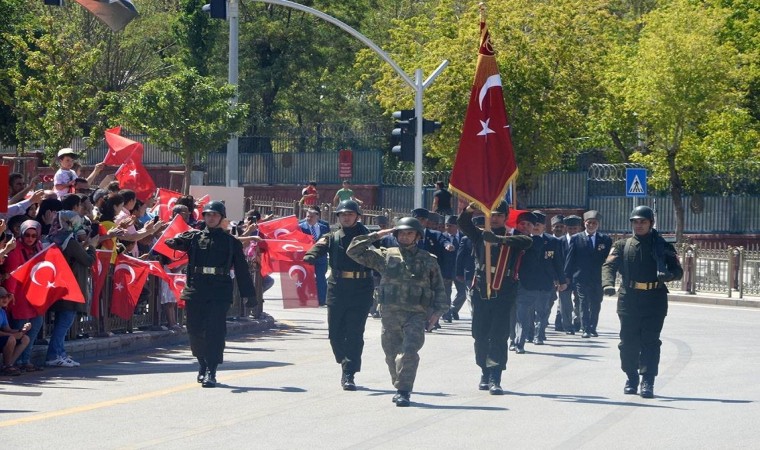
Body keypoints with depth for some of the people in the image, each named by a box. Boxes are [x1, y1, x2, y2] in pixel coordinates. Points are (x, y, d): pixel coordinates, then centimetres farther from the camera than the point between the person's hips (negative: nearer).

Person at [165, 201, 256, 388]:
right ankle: (203, 364, 27)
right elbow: (172, 244, -3)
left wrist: (248, 293, 8)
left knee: (215, 330, -10)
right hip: (195, 289, 2)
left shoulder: (231, 242, 9)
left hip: (220, 291, -2)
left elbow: (241, 269, 10)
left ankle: (211, 372, -10)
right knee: (195, 330, 5)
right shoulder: (194, 237, 12)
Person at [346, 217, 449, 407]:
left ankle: (403, 391, -15)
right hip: (390, 315, 2)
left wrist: (437, 311, 2)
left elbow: (439, 289, 14)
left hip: (416, 315, -2)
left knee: (409, 352, -18)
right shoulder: (385, 256, 9)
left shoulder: (428, 261, 10)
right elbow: (354, 251, 7)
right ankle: (400, 388, 26)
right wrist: (376, 236, 4)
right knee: (392, 354, 8)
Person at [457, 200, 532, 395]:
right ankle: (485, 373, 23)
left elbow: (527, 241, -18)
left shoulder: (511, 239, 3)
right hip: (481, 293, 3)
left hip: (503, 295, -3)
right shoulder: (480, 235, 11)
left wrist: (500, 239, -32)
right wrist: (470, 209, -25)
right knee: (480, 336, 8)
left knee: (499, 337, -9)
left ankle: (495, 379, -11)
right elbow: (463, 223, -2)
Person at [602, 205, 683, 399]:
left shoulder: (663, 247, 8)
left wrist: (668, 275, -19)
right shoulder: (622, 246, 10)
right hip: (629, 299, 2)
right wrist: (608, 283, -23)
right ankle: (631, 379, 16)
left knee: (650, 341, -6)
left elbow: (678, 271, 6)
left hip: (655, 300, -2)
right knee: (628, 342, 3)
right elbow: (609, 265, -2)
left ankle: (648, 382, -5)